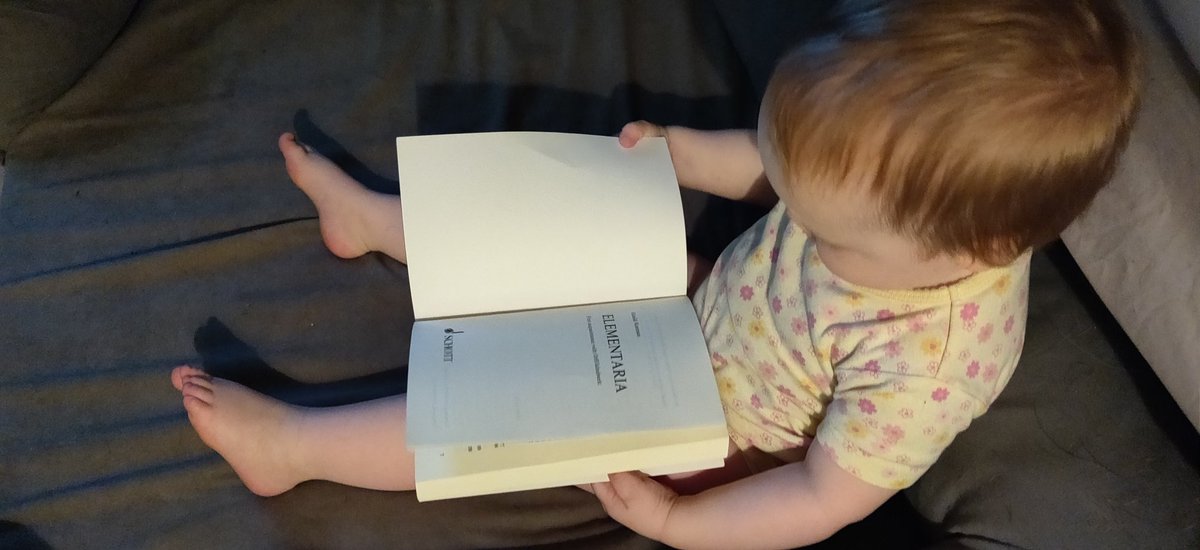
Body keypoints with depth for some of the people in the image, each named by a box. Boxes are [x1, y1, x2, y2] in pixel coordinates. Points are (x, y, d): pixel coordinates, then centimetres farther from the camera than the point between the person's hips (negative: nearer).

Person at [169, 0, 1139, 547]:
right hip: (703, 301, 6)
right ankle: (373, 216, 28)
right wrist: (682, 152, -13)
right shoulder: (896, 192, -22)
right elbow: (775, 168, -1)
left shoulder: (924, 365, -39)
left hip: (709, 445, -6)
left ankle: (293, 444, 3)